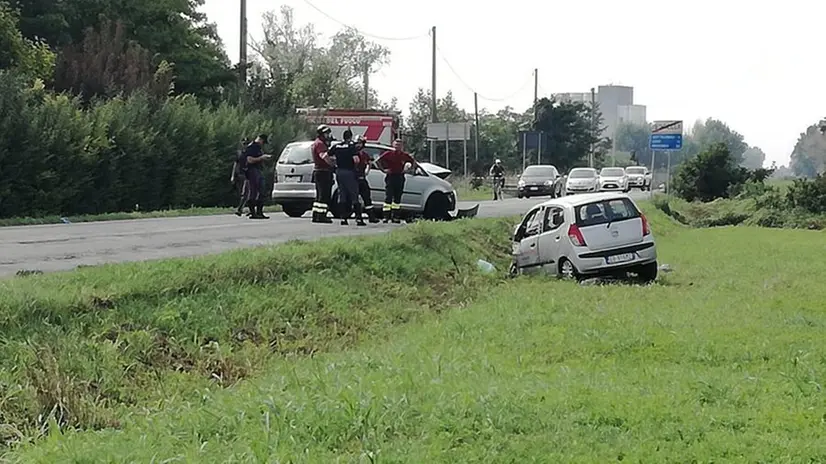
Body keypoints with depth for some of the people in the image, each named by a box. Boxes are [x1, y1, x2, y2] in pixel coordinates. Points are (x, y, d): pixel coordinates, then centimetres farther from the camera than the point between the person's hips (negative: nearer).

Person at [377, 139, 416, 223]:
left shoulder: (405, 155, 6)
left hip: (400, 177, 3)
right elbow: (378, 161, 0)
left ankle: (395, 217, 14)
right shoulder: (388, 154, -1)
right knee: (388, 197, -9)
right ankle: (386, 216, -8)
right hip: (390, 176, -3)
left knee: (397, 198, 8)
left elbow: (414, 162, 20)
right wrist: (384, 169, -5)